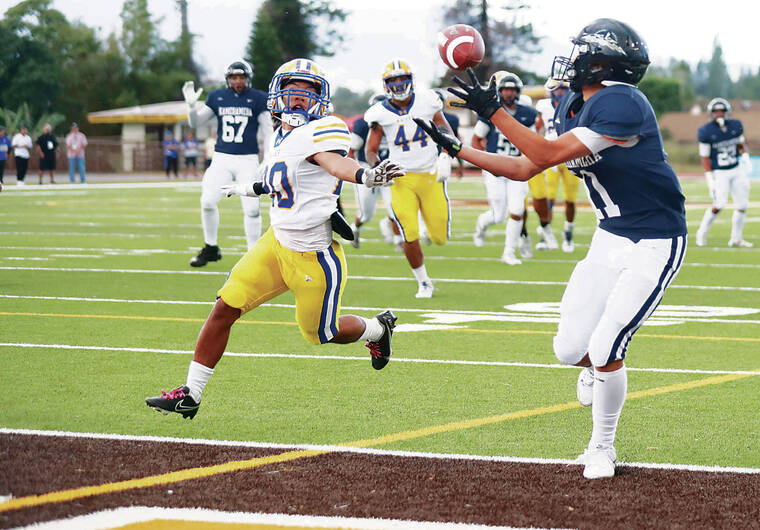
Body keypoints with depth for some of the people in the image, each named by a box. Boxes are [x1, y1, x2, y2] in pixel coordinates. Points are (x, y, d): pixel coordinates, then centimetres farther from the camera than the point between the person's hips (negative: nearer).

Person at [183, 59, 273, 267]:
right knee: (208, 201, -7)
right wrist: (191, 105, -7)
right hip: (221, 158, 2)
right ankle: (211, 248, 10)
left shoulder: (258, 99, 0)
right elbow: (195, 122, 12)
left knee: (252, 208, -7)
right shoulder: (217, 97, 7)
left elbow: (267, 133, 3)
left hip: (248, 160, -2)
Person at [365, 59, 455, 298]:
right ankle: (423, 283, 10)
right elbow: (371, 150, 4)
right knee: (410, 237, -13)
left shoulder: (427, 102, -2)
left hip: (430, 176, 1)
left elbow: (446, 133, 10)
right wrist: (377, 166, -16)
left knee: (440, 237, 2)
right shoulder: (380, 113, -3)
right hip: (402, 180, -1)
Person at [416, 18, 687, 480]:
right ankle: (603, 370, 40)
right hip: (610, 237, 8)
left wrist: (493, 111, -23)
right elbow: (525, 169, 13)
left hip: (653, 245, -8)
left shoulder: (622, 104, -24)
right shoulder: (572, 109, 5)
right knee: (571, 349, 3)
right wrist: (457, 149, 12)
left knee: (604, 350, -12)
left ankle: (602, 448, 11)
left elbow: (549, 154, -26)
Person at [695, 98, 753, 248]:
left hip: (737, 170, 5)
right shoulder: (706, 132, -13)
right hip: (719, 173, -5)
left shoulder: (735, 126, 0)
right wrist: (710, 178, -14)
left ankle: (736, 238, 16)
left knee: (742, 204, 2)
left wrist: (745, 156, -5)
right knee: (719, 204, -15)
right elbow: (705, 157, -9)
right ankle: (702, 232, 8)